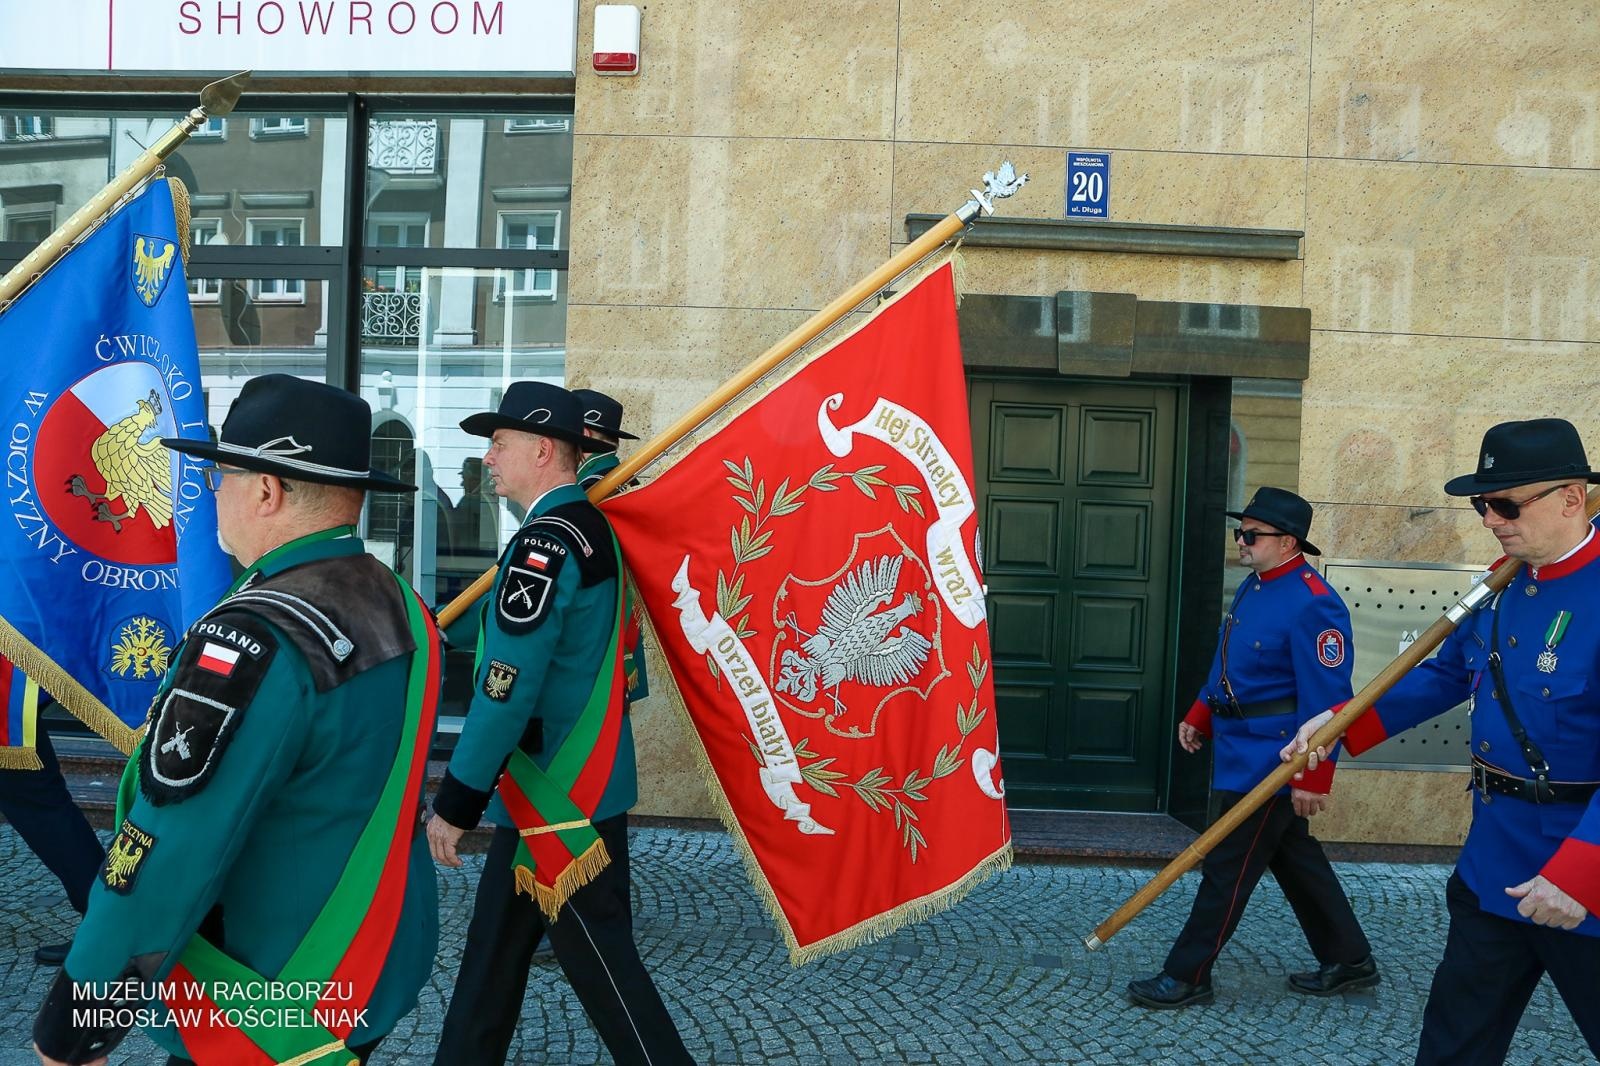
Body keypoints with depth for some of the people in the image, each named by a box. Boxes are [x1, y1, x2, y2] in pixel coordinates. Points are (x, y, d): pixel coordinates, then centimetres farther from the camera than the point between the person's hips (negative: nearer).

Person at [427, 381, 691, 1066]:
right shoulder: (587, 527, 11)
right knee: (493, 951, 19)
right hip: (562, 788, 10)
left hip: (563, 801, -10)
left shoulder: (549, 540, -20)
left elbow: (507, 688, -23)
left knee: (601, 963, -1)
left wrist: (456, 800, -17)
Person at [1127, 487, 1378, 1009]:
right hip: (1243, 752, 10)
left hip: (1268, 763, -10)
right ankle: (1349, 961, 34)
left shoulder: (1312, 604, -22)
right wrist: (1199, 715, 17)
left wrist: (1313, 778, -23)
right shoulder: (1254, 586, 8)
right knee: (1295, 858, 19)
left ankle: (1186, 977, 11)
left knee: (1228, 868, -1)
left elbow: (1325, 699, -23)